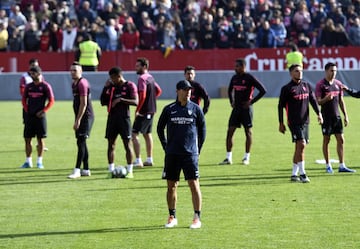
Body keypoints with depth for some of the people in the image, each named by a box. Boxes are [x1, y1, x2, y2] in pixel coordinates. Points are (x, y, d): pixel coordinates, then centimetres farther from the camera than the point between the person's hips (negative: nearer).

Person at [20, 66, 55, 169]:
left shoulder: (45, 86, -3)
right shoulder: (29, 86, 9)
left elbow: (51, 101, -4)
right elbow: (24, 99, 16)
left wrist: (43, 111, -12)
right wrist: (26, 110, 4)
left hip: (40, 116, -4)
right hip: (29, 116, 4)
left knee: (40, 139, 0)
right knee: (27, 139, 2)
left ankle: (39, 161, 7)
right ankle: (28, 161, 10)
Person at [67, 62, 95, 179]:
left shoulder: (82, 83, -14)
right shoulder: (74, 84, 16)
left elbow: (84, 104, -19)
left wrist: (77, 120, -20)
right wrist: (77, 120, 20)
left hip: (86, 116, -10)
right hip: (81, 118, 10)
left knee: (81, 142, -13)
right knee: (81, 143, 11)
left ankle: (77, 170, -16)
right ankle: (86, 169, 16)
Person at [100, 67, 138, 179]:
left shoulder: (129, 86, -4)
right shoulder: (110, 86, 11)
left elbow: (135, 102, -12)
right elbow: (103, 102, 12)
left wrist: (121, 99, -19)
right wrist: (105, 88, 1)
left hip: (124, 118, -5)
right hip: (112, 118, 5)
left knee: (127, 144, -4)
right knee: (111, 144, 4)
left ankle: (130, 171, -1)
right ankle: (111, 170, 9)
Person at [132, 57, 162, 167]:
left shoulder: (142, 78, -16)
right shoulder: (150, 77, 13)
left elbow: (142, 96, -24)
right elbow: (159, 91, 24)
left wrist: (137, 110, -17)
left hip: (143, 112, -10)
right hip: (151, 110, 10)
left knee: (134, 134, -9)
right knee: (147, 134, 19)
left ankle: (138, 161, -13)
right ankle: (149, 159, 25)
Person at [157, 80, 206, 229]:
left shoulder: (196, 109, 3)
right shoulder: (169, 109, 4)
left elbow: (202, 130, 11)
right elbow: (160, 128, 14)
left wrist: (198, 148, 7)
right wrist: (166, 147, 9)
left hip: (190, 153, -2)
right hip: (172, 154, 2)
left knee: (194, 184, -7)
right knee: (171, 185, 6)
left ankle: (197, 218, -3)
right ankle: (172, 217, 17)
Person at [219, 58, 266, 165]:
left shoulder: (249, 78, -10)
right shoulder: (234, 78, 9)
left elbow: (263, 90, -11)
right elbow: (230, 90, 28)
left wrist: (251, 101, -12)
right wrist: (231, 101, 14)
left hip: (246, 108, -6)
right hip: (236, 108, 6)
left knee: (248, 131, 2)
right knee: (230, 131, 0)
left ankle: (246, 157, 10)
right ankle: (228, 158, 4)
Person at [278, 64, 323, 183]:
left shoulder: (307, 86, 11)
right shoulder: (286, 88, -4)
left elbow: (313, 100, 10)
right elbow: (280, 106, 0)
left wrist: (318, 113, -5)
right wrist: (281, 123, 0)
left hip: (305, 122, 6)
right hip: (294, 122, -6)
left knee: (299, 148, 9)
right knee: (301, 144, -17)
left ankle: (294, 174, 17)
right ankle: (302, 174, -14)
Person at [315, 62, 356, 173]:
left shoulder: (338, 84, 10)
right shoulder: (320, 85, -7)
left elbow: (341, 101, 15)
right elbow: (318, 101, -10)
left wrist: (345, 115, 12)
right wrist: (326, 99, -30)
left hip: (337, 116, 5)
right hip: (326, 117, -5)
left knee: (341, 140, 0)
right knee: (326, 140, 2)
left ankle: (342, 166, 2)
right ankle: (328, 166, 10)